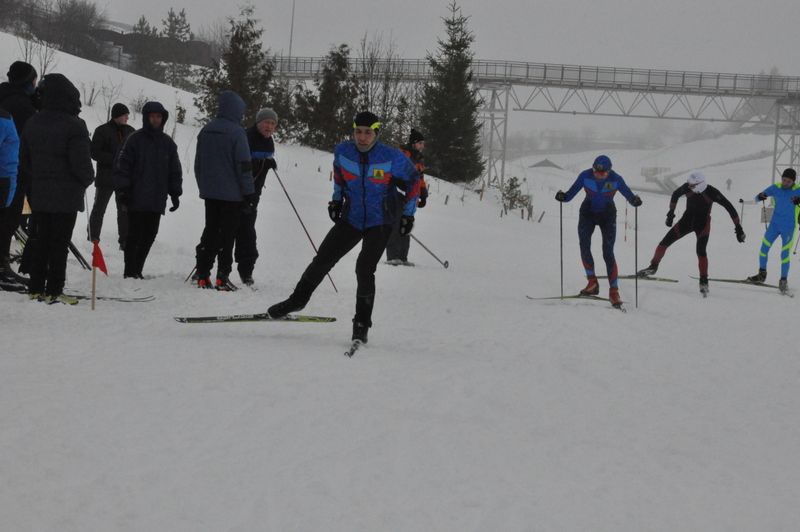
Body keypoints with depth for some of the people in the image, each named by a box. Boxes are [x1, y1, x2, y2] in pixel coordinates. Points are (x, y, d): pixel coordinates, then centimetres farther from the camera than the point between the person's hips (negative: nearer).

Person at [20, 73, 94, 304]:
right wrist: (88, 179, 3)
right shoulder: (74, 126, -17)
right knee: (59, 243, 0)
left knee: (40, 241, 13)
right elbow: (81, 163, -17)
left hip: (39, 192, 6)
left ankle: (36, 288, 15)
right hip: (66, 195, -6)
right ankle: (54, 291, 0)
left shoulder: (33, 123, 5)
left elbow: (24, 160, 13)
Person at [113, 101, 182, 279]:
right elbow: (122, 165, -4)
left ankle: (137, 270, 16)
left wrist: (175, 194, 12)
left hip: (157, 202, 5)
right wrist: (123, 190, -10)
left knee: (149, 236, 6)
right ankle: (130, 271, 1)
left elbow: (175, 171, 19)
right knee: (134, 235, -4)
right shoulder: (135, 139, -2)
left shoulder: (167, 143, 12)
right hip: (136, 200, -5)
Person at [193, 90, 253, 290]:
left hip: (210, 192, 6)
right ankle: (222, 278, -3)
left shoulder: (206, 131, 8)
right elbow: (244, 166, -14)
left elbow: (198, 163, 15)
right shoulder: (237, 132, -13)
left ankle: (202, 276, 9)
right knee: (227, 235, 0)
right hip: (231, 194, -6)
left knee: (210, 232, 12)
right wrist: (250, 194, -9)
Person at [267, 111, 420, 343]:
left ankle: (362, 323, -2)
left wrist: (408, 214, -3)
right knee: (322, 260, 5)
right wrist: (337, 198, 14)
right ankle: (298, 299, 28)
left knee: (364, 270, -17)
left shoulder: (392, 158, -19)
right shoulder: (343, 151, -9)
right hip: (351, 218, 4)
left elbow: (413, 181, -3)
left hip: (380, 223, -4)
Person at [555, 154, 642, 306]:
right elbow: (571, 193, -13)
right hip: (588, 213, 1)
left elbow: (628, 194, -12)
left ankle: (614, 291, -8)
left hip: (607, 216, -1)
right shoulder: (585, 176, -17)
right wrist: (563, 196, -34)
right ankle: (592, 282, -13)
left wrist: (634, 200, -34)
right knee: (584, 245, -20)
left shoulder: (616, 179, -19)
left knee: (608, 252, -10)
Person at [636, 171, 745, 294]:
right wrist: (671, 213, 8)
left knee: (701, 251, -22)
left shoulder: (712, 193, -24)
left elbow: (729, 207, -19)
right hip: (687, 219, 4)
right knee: (665, 241, -2)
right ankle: (653, 267, 16)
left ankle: (704, 281, -10)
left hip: (703, 224, -4)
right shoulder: (687, 187, -16)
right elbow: (675, 195, 7)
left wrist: (738, 227, -19)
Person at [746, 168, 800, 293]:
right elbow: (758, 197, 0)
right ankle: (762, 274, 22)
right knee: (764, 247, 5)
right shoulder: (775, 188, -3)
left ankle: (784, 280, 7)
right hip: (775, 224, 4)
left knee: (785, 253, -4)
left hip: (789, 227, -4)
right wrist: (760, 196, -25)